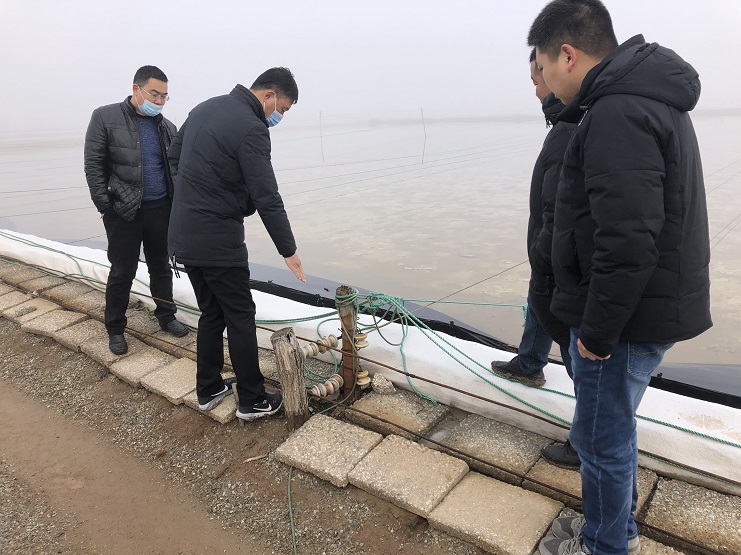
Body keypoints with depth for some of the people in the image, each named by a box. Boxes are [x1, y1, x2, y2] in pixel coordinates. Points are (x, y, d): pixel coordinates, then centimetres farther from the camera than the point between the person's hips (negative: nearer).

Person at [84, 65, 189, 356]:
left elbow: (175, 169, 13)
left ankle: (166, 316, 30)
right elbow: (93, 165, -4)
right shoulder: (105, 117, -2)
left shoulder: (167, 127, 10)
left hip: (161, 209, 4)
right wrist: (104, 206, -10)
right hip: (123, 211, -4)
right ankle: (115, 329, 19)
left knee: (161, 267, 14)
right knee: (122, 272, 4)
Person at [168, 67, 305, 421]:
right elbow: (267, 198, -19)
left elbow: (174, 155, 22)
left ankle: (208, 391, 28)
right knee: (241, 318, 4)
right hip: (218, 240, -9)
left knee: (211, 313, 18)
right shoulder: (251, 128, -17)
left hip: (183, 235, 9)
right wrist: (288, 250, -12)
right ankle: (252, 401, 15)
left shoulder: (204, 108, 12)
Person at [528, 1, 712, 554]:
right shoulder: (649, 98, 13)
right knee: (614, 427, 23)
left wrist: (597, 331, -18)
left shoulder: (617, 114, -21)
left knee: (601, 437, 8)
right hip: (648, 307, 10)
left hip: (628, 320, -10)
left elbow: (628, 243, -29)